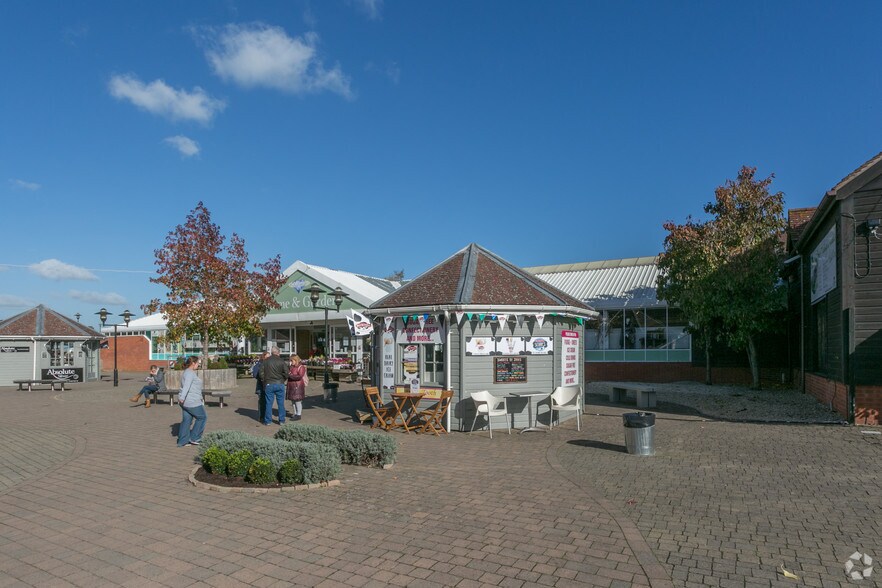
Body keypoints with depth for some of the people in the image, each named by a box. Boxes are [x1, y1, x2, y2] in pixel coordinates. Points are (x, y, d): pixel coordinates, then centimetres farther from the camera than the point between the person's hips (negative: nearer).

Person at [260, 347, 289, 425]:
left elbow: (261, 373, 0)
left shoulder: (265, 361, 0)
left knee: (268, 403, 7)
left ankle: (268, 420, 10)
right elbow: (286, 373, -6)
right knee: (281, 403, 7)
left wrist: (264, 380, 13)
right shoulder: (281, 361, -4)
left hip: (269, 384, 1)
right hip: (280, 384, -1)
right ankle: (282, 420, 12)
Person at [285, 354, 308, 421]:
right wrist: (287, 374, 6)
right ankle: (295, 414, 21)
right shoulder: (291, 367, 13)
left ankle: (298, 415, 3)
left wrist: (291, 375, -19)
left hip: (298, 386, -8)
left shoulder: (301, 367, -10)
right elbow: (288, 374, 28)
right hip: (291, 386, 8)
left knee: (298, 401, -3)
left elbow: (300, 376, -19)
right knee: (293, 400, 12)